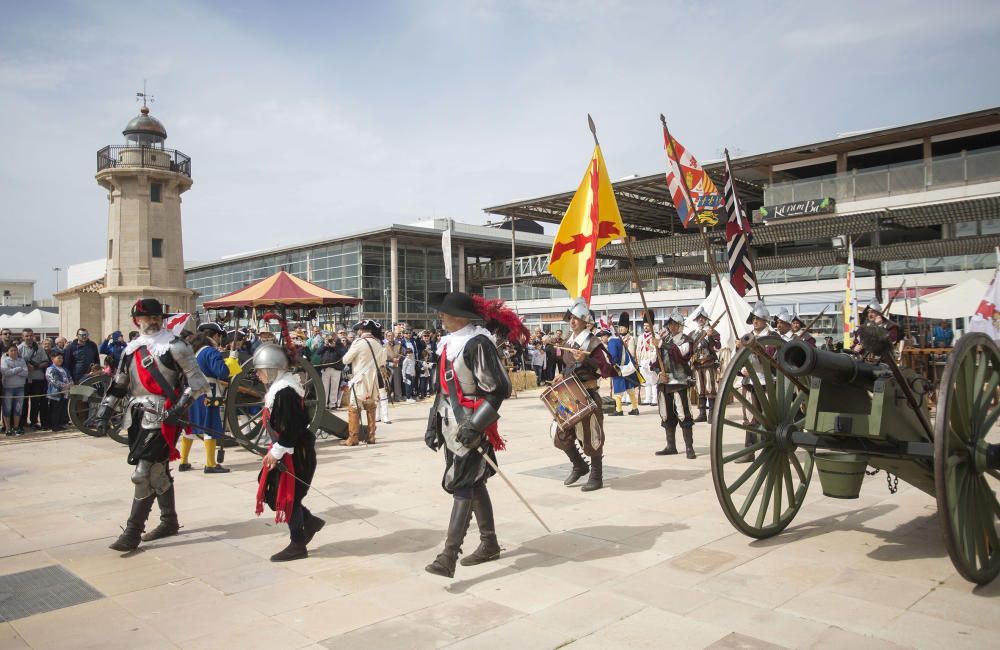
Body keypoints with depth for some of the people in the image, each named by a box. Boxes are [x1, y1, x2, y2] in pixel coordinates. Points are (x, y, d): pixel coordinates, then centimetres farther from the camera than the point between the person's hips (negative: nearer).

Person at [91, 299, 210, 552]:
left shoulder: (173, 346, -8)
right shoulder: (131, 349, 13)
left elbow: (198, 382, -10)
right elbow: (119, 384, 22)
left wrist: (180, 406, -20)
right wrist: (105, 409, 14)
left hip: (161, 419, -7)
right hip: (138, 418, 7)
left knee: (143, 475, -9)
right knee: (158, 472, 16)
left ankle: (132, 532, 0)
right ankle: (169, 521, 30)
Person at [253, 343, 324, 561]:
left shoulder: (285, 392, -22)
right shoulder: (280, 387, 11)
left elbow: (290, 429, -25)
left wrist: (276, 452, -19)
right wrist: (275, 450, 16)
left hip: (294, 453, -10)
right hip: (287, 451, 10)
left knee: (287, 496, 1)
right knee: (273, 492, 15)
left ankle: (298, 545, 15)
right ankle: (310, 522, 27)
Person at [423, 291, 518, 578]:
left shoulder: (477, 344, -17)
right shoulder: (449, 343, 10)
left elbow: (498, 388, -18)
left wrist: (475, 425, -22)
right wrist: (434, 424, 14)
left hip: (471, 427, -9)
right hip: (453, 425, 9)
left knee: (462, 485, -9)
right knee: (474, 483, 16)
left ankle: (449, 555, -8)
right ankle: (489, 543, 29)